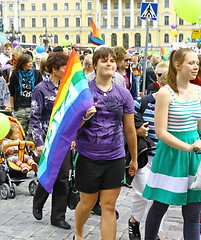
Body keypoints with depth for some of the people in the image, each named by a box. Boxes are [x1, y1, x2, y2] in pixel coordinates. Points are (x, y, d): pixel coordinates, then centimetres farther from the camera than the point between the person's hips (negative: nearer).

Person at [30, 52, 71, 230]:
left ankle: (58, 216, 17)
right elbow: (35, 118, -10)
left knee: (63, 178, 5)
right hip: (48, 139, -5)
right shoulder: (41, 89, -8)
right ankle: (38, 204, 31)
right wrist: (39, 143, -14)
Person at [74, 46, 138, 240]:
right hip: (88, 157, -1)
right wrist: (85, 116, -26)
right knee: (87, 203, 13)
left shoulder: (123, 94, 3)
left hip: (115, 158, 2)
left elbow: (130, 130, 10)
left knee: (109, 207, 4)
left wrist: (134, 159, 16)